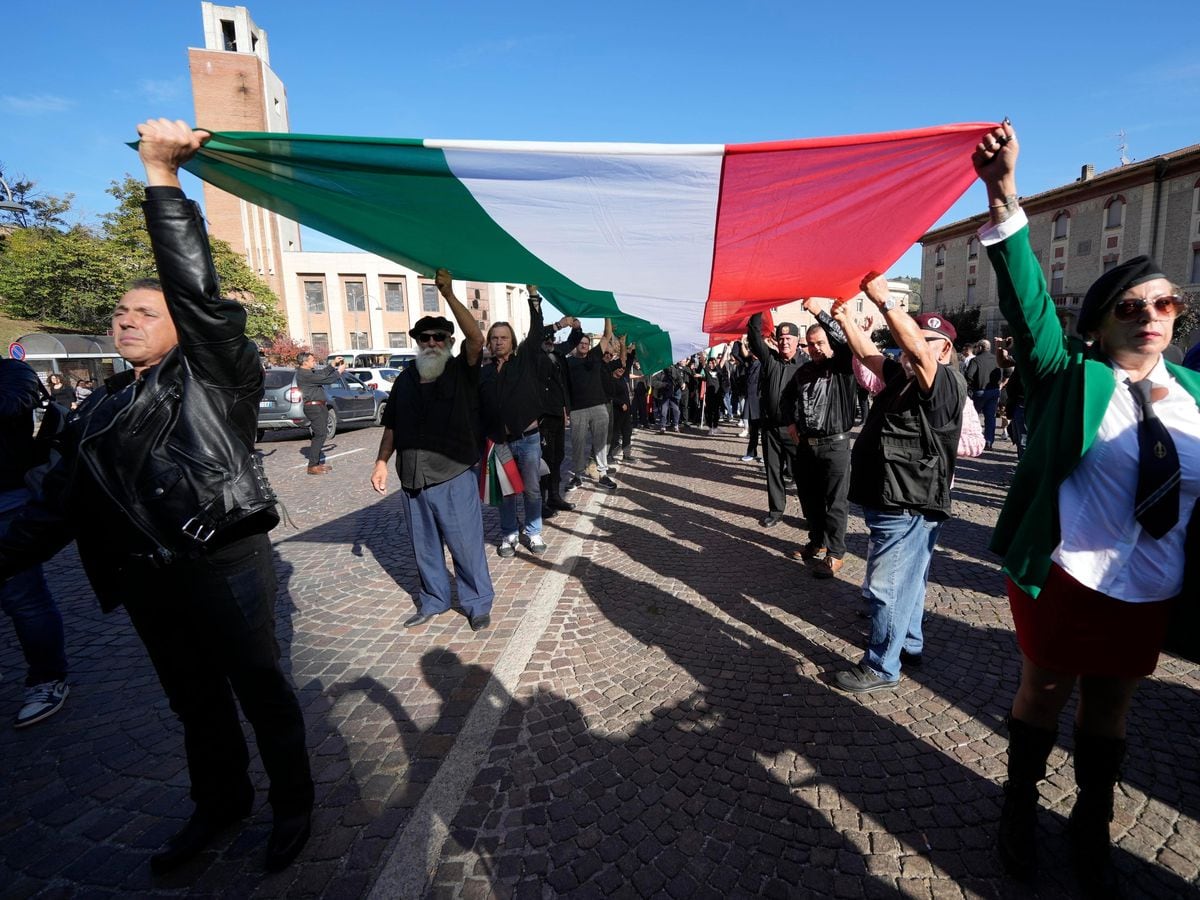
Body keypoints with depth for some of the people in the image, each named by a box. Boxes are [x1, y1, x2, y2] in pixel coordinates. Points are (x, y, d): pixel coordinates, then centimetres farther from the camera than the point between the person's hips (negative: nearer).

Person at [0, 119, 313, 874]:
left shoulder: (213, 375, -3)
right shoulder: (100, 412, 14)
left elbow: (198, 293, -18)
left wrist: (163, 180, -20)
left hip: (227, 562, -6)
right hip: (147, 578, 6)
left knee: (260, 687, 7)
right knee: (195, 699, 20)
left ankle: (293, 805, 27)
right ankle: (221, 803, 40)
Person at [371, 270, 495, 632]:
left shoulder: (462, 372, -2)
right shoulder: (405, 379, 12)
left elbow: (476, 338, -20)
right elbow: (392, 426, 16)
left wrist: (449, 294, -22)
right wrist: (381, 462, 8)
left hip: (454, 478, -5)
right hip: (412, 481, 5)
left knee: (466, 545, 1)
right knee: (424, 547, 15)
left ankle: (478, 603, 17)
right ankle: (433, 601, 33)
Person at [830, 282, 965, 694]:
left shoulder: (947, 382, -14)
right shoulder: (903, 377, 12)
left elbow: (917, 351, -33)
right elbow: (868, 354, 19)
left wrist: (884, 300, -34)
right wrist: (846, 318, 12)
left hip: (908, 506, -10)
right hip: (893, 501, 10)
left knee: (886, 587, -4)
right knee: (906, 582, 22)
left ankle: (881, 668, 8)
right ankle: (909, 645, 38)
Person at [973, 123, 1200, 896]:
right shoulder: (1073, 376, -8)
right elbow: (1028, 299, -21)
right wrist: (1004, 197, -31)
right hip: (1063, 580, -4)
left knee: (1111, 708, 19)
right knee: (1044, 695, 13)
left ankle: (1092, 826, 41)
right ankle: (1021, 806, 36)